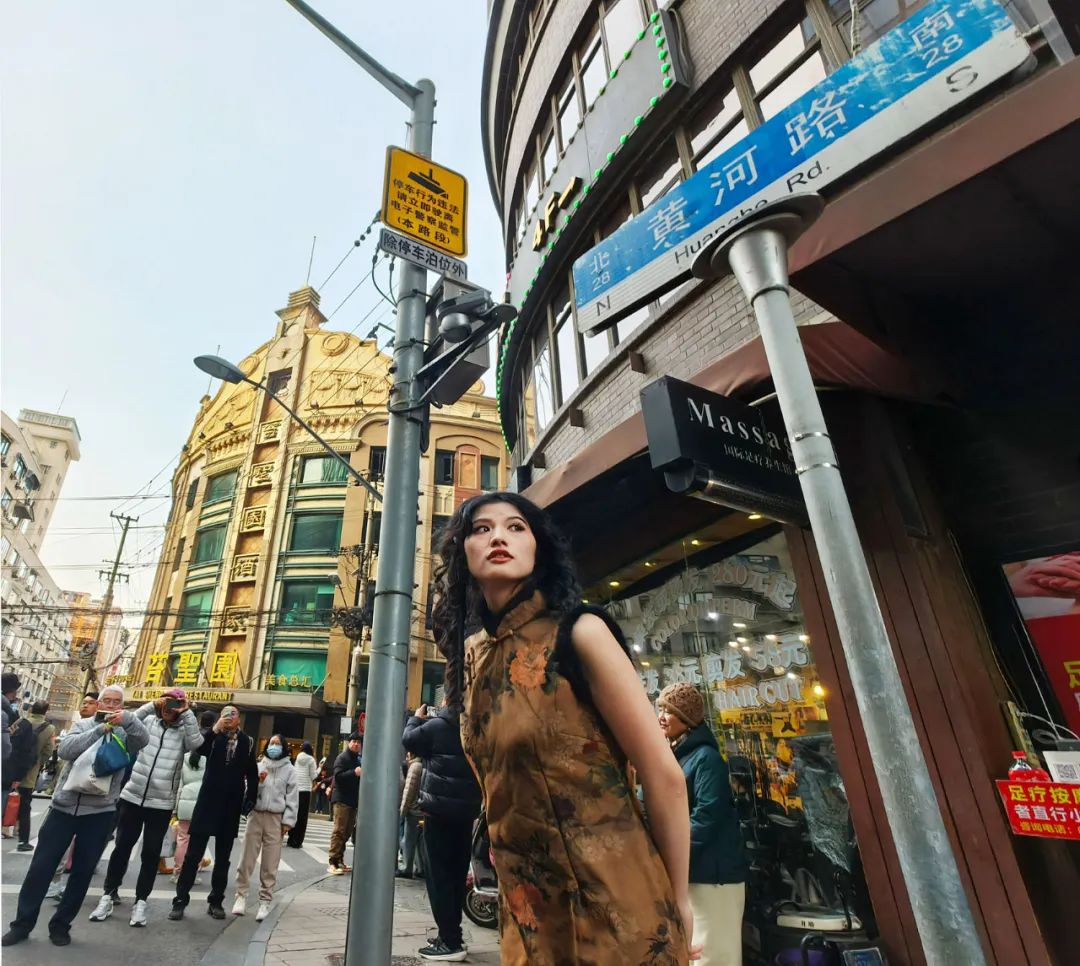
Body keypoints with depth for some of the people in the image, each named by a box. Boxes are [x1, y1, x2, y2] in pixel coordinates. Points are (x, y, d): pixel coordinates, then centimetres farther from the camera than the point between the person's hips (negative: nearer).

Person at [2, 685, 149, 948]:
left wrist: (128, 718, -36)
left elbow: (144, 739, -21)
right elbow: (65, 749, -13)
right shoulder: (83, 725, 3)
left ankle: (60, 924, 26)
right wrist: (100, 729, -21)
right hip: (65, 806, 1)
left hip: (99, 812, 0)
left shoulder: (125, 733, 0)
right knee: (41, 866, 9)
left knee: (82, 871, 9)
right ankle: (23, 923, 29)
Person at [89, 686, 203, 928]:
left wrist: (187, 712, -26)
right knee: (122, 847, 13)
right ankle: (108, 895, 29)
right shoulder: (149, 722, 1)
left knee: (151, 853, 7)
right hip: (132, 797, 1)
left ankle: (140, 901, 19)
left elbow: (196, 742, -23)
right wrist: (152, 705, -20)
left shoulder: (183, 732, -4)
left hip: (162, 803, -1)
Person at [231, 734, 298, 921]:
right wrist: (258, 783, -14)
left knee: (270, 863, 4)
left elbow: (292, 797, -1)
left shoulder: (289, 769, 1)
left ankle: (265, 900, 14)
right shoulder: (258, 766, 6)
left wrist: (288, 821, -6)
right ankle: (241, 895, 21)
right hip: (255, 815, 2)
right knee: (248, 858, 5)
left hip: (276, 818, -1)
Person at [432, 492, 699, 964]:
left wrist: (678, 902, -5)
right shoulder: (470, 655, 2)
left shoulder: (579, 633, -17)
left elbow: (664, 775, -14)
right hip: (527, 909, 6)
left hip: (612, 901, -5)